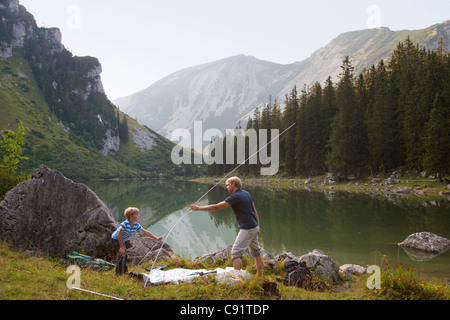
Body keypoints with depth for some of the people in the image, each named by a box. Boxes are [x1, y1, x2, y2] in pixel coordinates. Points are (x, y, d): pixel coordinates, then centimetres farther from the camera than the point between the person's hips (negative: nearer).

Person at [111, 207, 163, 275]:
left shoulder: (136, 225, -12)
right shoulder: (125, 224, -33)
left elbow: (146, 232, -8)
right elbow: (119, 235, -27)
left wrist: (156, 239, -11)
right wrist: (121, 247, -21)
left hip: (122, 240, 8)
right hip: (115, 239, -8)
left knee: (124, 255, 15)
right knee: (121, 254, -13)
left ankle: (124, 271, 31)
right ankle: (119, 273, -2)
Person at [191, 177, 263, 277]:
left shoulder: (235, 197, -16)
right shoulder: (247, 194, 9)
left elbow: (216, 207, -16)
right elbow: (254, 211, 14)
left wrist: (198, 208, -9)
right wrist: (258, 226, 20)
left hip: (247, 229, -9)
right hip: (254, 227, 9)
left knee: (236, 252, -9)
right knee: (256, 252, 18)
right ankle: (260, 276, 28)